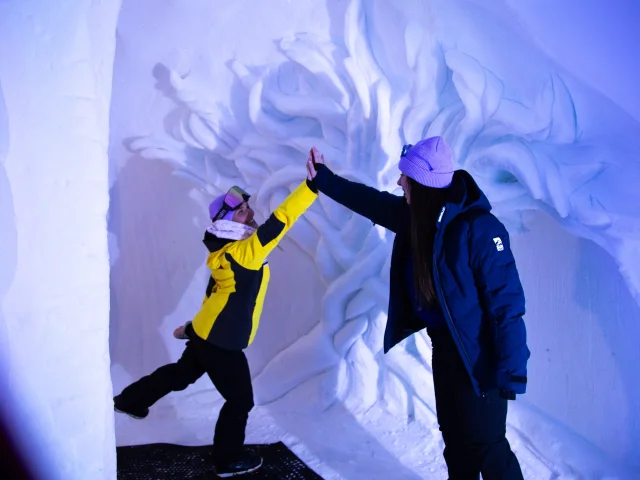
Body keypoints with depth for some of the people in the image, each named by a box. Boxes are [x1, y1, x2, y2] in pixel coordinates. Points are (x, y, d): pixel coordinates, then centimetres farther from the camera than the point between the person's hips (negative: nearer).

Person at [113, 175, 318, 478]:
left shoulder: (228, 252, 2)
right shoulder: (244, 252, -28)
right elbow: (280, 221, -38)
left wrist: (193, 326, 22)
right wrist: (313, 185, -42)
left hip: (207, 334, 9)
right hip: (222, 343, -9)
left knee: (181, 374, 31)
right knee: (240, 402, 7)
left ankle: (130, 401, 46)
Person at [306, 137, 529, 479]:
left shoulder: (478, 229, -25)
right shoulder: (417, 215, -2)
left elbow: (506, 302, -25)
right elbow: (371, 201, 16)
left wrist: (513, 372, -28)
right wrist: (324, 179, 20)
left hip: (477, 353, -8)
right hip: (443, 345, 8)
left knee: (485, 444, -3)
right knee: (454, 437, 19)